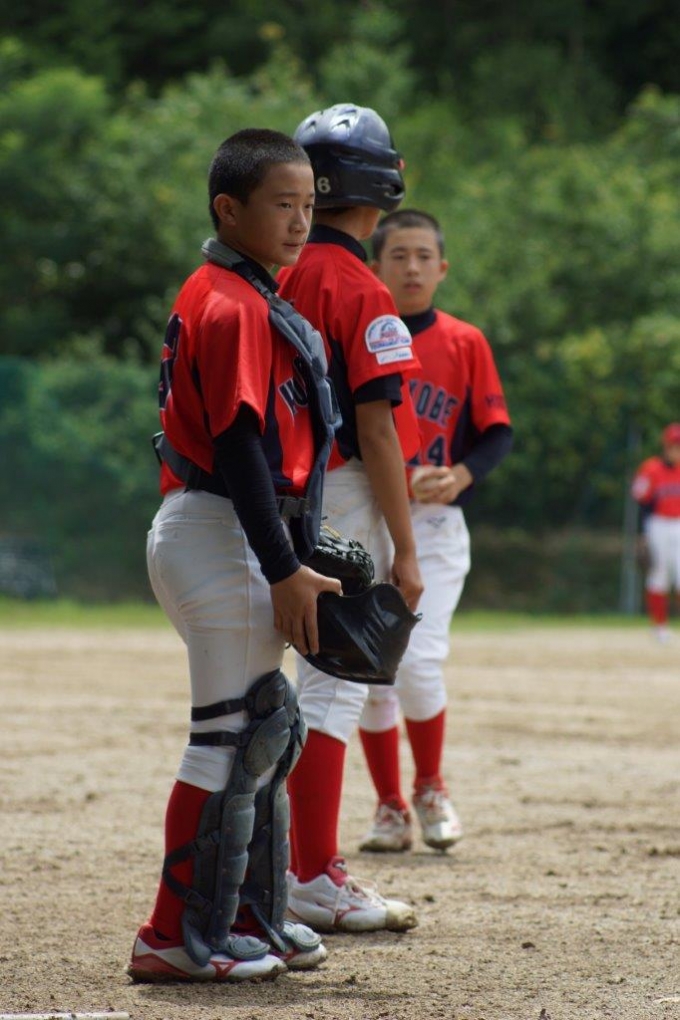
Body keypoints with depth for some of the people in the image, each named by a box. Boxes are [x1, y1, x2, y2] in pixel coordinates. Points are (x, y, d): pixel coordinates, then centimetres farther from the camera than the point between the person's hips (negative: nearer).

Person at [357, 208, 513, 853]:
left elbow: (496, 432, 4)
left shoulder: (465, 343, 4)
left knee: (418, 661, -13)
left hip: (434, 526, -1)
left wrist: (460, 475, -15)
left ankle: (431, 790, 11)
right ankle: (390, 809, 15)